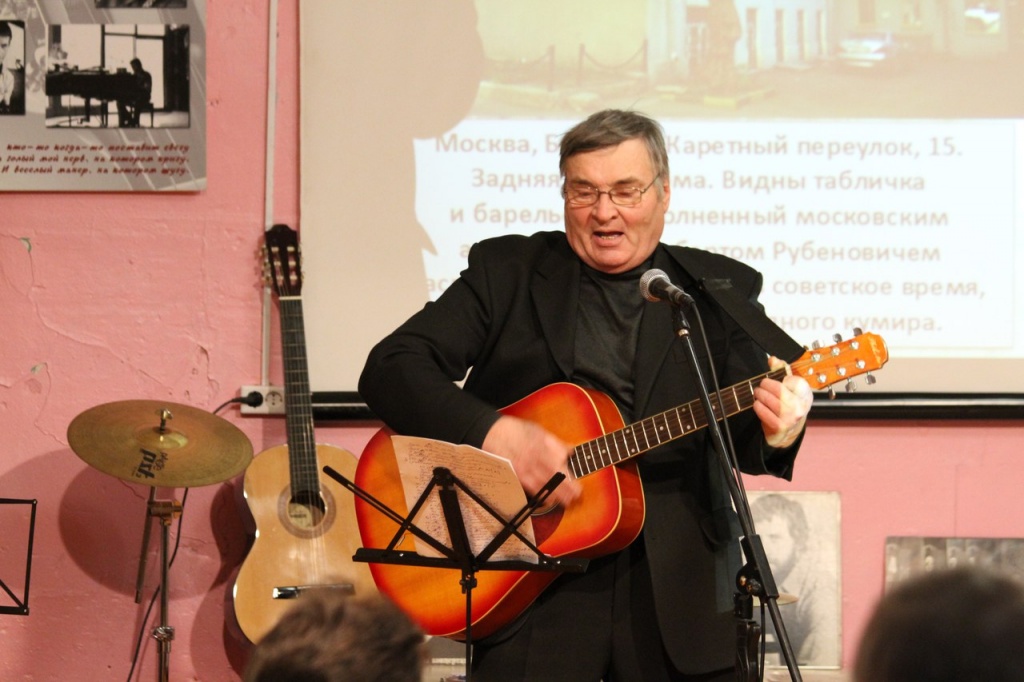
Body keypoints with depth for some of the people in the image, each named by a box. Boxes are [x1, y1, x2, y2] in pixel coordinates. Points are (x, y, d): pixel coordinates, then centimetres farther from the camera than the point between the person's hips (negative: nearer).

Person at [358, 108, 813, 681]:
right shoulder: (507, 271, 6)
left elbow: (741, 441, 1)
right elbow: (389, 370, -3)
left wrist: (775, 432, -24)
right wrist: (494, 433, -19)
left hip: (679, 588, 1)